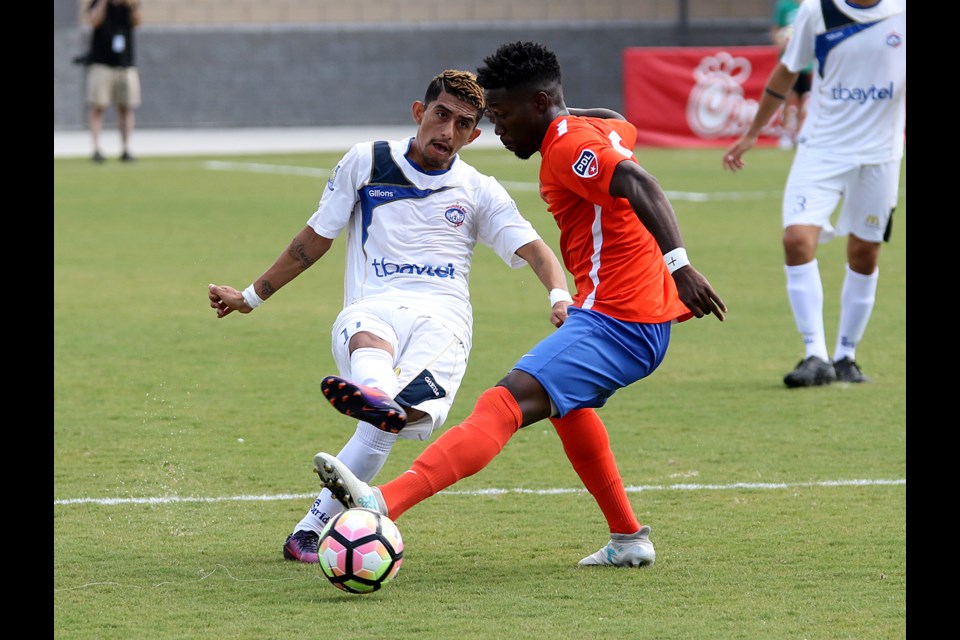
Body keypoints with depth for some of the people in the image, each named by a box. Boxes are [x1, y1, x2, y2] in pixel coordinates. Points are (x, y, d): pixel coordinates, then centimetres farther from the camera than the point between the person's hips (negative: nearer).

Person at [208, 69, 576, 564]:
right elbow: (316, 238, 25)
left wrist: (560, 295, -14)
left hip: (444, 315, 0)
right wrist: (251, 296, 29)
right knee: (370, 341, -42)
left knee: (380, 429, -30)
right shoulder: (366, 163, 17)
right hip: (372, 307, 0)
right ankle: (379, 396, -76)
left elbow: (534, 249, 8)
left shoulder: (478, 192, 18)